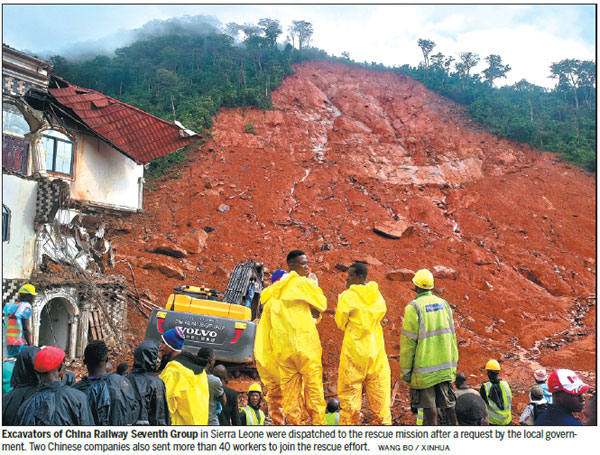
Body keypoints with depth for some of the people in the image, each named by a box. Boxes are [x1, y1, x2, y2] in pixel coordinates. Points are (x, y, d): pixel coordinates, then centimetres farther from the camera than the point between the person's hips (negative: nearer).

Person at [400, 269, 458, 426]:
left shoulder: (413, 308, -13)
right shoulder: (444, 304, 7)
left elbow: (408, 342, -13)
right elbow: (451, 336, 12)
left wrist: (405, 370, -5)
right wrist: (453, 364, 20)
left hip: (424, 366, -6)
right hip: (445, 366, 6)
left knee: (429, 406, 1)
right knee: (448, 403, 15)